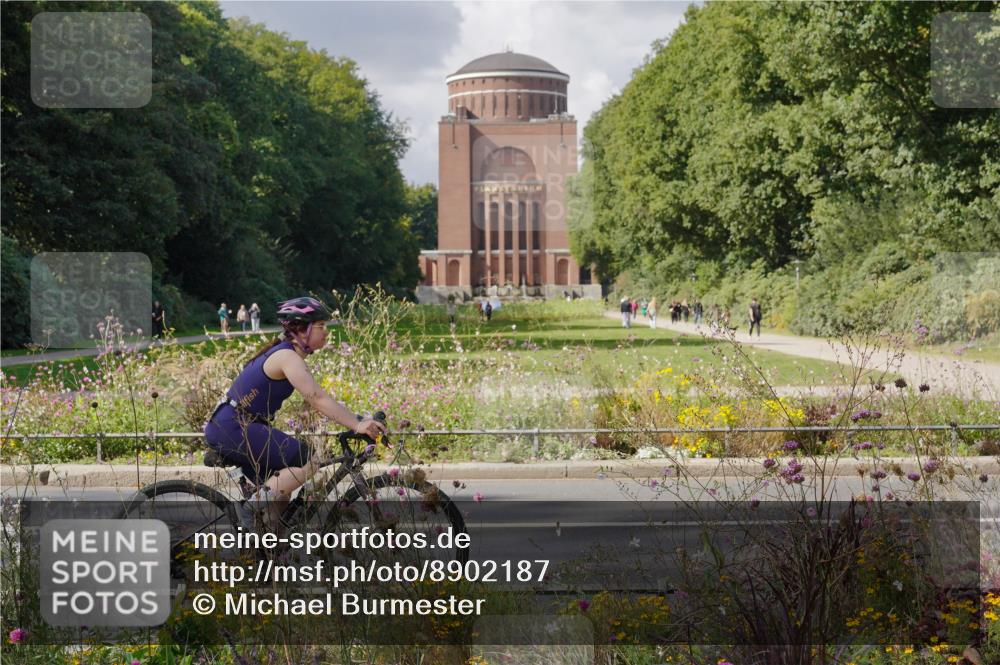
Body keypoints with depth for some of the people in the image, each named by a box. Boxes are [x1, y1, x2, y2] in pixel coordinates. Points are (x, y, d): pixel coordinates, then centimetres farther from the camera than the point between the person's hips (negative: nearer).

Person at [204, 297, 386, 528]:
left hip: (229, 427, 10)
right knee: (308, 461, -17)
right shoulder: (288, 357, -16)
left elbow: (317, 398, 16)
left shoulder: (284, 352, 15)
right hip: (232, 428, -10)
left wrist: (357, 420, 10)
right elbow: (318, 400, -24)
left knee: (280, 490, 13)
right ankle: (251, 507, -12)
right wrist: (358, 425, -29)